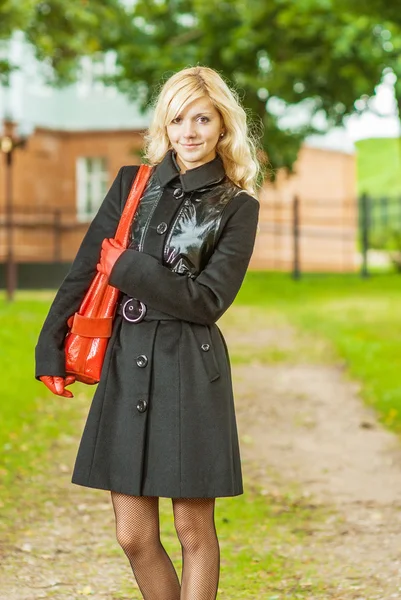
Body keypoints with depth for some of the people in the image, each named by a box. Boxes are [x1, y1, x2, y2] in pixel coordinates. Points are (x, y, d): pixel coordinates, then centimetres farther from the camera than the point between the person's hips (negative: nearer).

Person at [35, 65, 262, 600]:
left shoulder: (237, 207, 0)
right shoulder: (132, 183, 9)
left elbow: (208, 300, -9)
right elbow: (84, 271, 8)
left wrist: (128, 268, -7)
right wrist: (51, 350, 3)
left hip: (191, 373, -3)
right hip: (126, 365, 3)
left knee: (194, 532, 3)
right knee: (134, 537, 6)